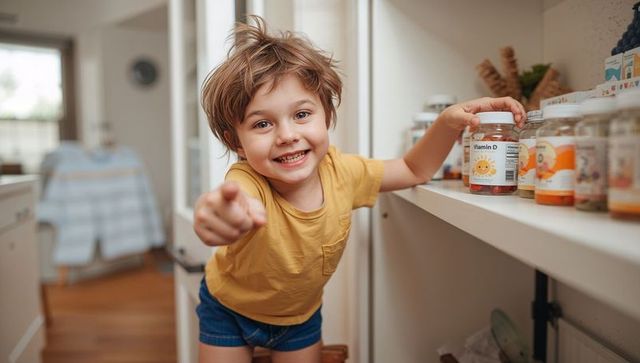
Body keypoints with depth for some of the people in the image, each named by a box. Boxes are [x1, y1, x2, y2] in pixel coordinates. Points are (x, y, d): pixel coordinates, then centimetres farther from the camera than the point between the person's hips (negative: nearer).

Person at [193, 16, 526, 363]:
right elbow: (237, 199, -61)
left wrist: (448, 121, -24)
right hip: (230, 311, -2)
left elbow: (413, 170, -8)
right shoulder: (247, 182, -36)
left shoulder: (339, 171, -23)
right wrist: (218, 209, -85)